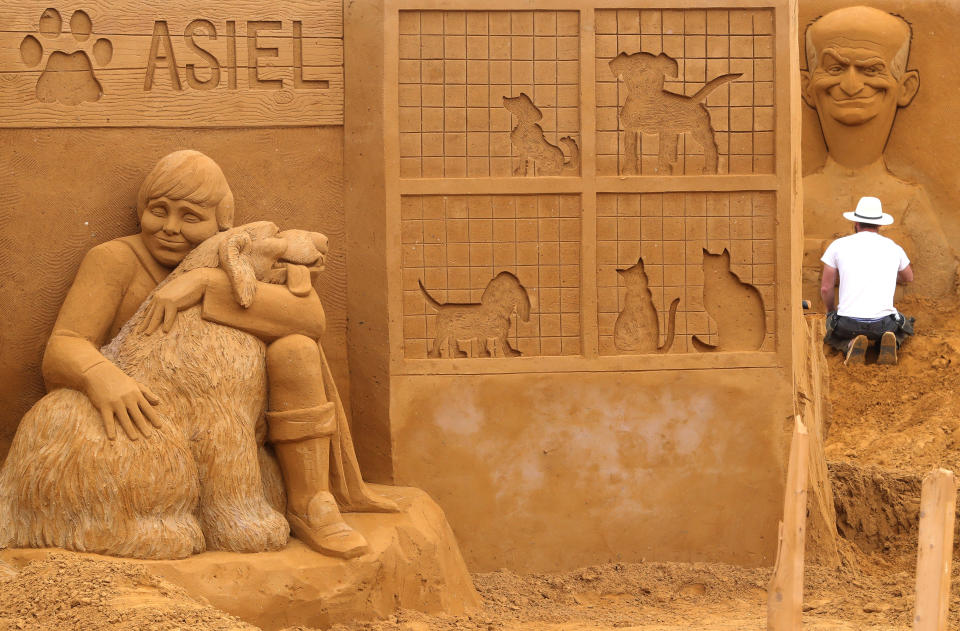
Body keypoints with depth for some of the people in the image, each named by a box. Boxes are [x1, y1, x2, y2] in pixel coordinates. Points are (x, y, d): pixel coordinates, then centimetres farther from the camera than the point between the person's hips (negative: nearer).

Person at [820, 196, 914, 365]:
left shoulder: (838, 245, 1)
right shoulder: (894, 248, 8)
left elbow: (825, 288, 4)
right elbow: (909, 278, 29)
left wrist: (830, 311, 26)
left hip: (849, 324, -1)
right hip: (883, 324, 1)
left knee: (832, 333, 35)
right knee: (905, 326, 36)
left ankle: (851, 345, -4)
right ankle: (889, 344, -3)